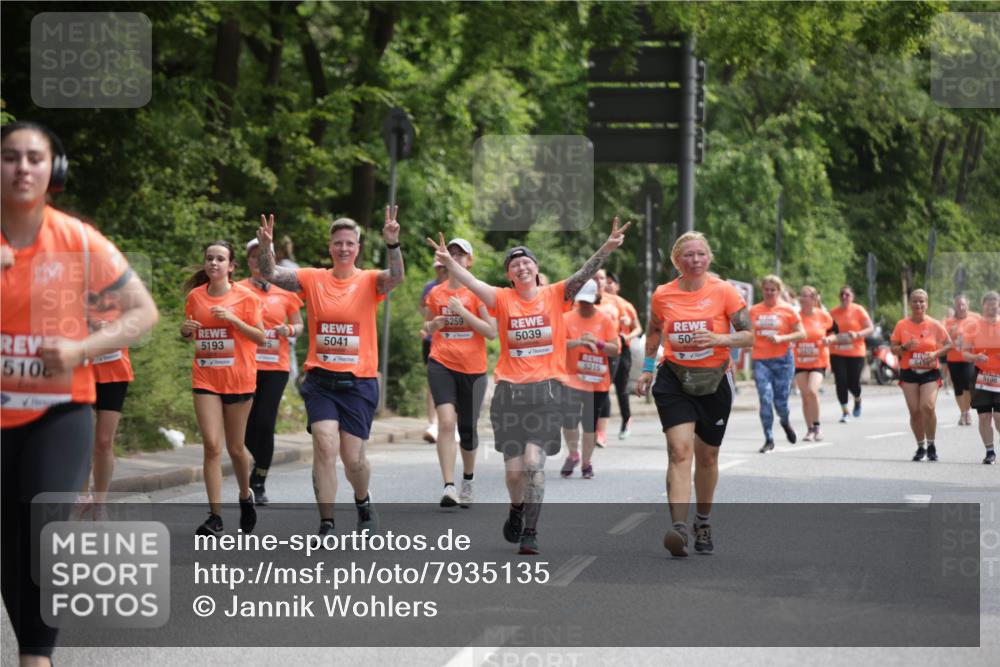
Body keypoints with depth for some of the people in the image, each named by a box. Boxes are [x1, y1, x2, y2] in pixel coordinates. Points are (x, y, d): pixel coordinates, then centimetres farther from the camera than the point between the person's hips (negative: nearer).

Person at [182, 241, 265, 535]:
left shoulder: (245, 297, -4)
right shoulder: (195, 296, 5)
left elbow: (262, 337, -4)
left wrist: (233, 319, -17)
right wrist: (186, 331, -5)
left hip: (239, 380, -2)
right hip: (205, 379, 2)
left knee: (235, 448, 8)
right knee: (211, 446, -9)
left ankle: (246, 496, 36)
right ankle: (215, 516, -7)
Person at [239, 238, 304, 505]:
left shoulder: (284, 292, 8)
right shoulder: (238, 290, 3)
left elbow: (298, 325, 17)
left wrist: (289, 330, -5)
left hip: (276, 365, 1)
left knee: (265, 423, -6)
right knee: (248, 423, -1)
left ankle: (260, 483, 7)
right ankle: (260, 462, 30)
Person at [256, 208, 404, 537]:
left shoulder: (369, 282, -1)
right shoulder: (313, 279, 3)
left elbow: (396, 277, -21)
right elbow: (271, 274, -6)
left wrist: (392, 244, -38)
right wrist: (266, 247, -25)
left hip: (359, 382, -1)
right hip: (320, 380, 1)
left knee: (353, 457, 3)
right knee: (325, 445, -14)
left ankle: (363, 501, 35)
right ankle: (326, 525, -7)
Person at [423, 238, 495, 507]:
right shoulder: (435, 293, 7)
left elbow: (491, 332, -9)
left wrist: (463, 312, -17)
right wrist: (434, 324, 0)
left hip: (473, 369, -1)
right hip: (442, 364, 1)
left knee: (467, 429, 8)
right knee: (446, 422, -18)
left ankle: (468, 482, 34)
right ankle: (449, 487, -23)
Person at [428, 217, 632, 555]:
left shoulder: (554, 295, 3)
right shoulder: (503, 299, 4)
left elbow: (583, 275, -9)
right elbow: (471, 282, -9)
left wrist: (607, 249, -24)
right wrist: (448, 262, -26)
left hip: (546, 390, -1)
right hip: (509, 390, 1)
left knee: (534, 461, -13)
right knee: (514, 468, 3)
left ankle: (530, 532, -3)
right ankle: (517, 509, 35)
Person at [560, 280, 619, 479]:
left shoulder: (605, 320, 2)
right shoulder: (567, 318, 0)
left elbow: (615, 350, -1)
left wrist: (598, 343, -18)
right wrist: (579, 342, -27)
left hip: (598, 382, 1)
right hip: (572, 379, -1)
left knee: (590, 424, 6)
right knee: (569, 418, -18)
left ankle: (586, 463, 21)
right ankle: (573, 454, 7)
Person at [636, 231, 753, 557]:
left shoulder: (724, 291, -6)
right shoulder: (662, 295, 0)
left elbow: (749, 336, -5)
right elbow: (653, 332, 19)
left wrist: (719, 339, -22)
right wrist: (647, 369, 14)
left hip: (715, 381, 0)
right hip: (674, 380, 0)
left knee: (707, 456, 13)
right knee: (679, 450, -18)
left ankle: (703, 522, 35)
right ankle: (679, 528, -28)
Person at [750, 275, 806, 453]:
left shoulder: (787, 310, 0)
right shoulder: (754, 311, 8)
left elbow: (802, 334, -2)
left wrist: (781, 338, -14)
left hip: (783, 360, -1)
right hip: (760, 360, 1)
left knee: (780, 401, 0)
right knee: (765, 399, -10)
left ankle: (785, 422, 36)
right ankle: (769, 440, -3)